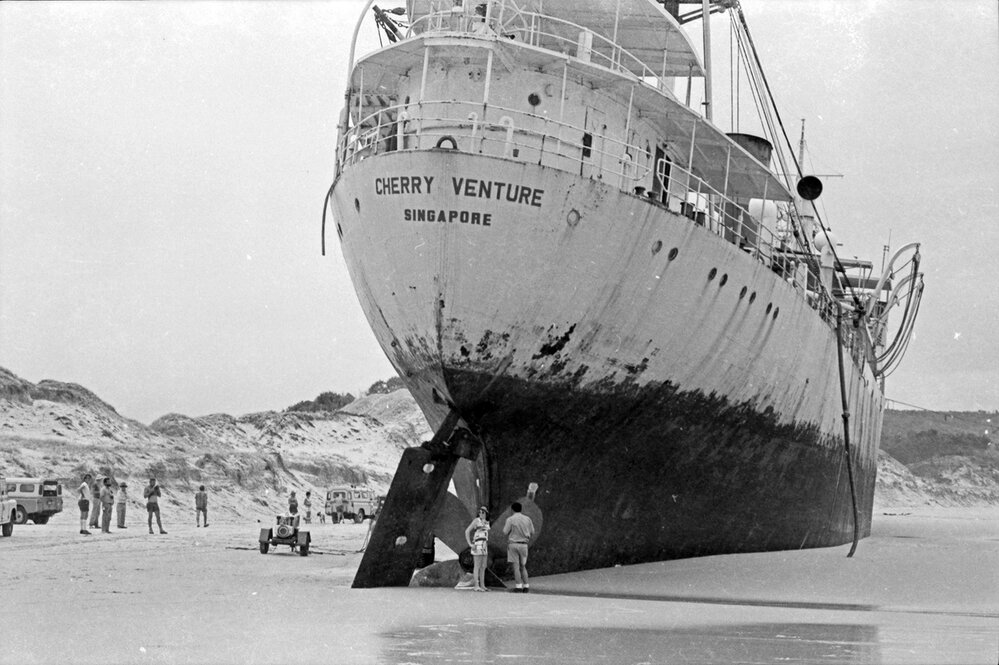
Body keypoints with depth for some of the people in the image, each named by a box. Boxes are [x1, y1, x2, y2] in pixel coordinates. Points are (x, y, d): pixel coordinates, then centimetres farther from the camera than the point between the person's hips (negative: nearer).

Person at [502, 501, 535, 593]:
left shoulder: (510, 519, -7)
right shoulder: (527, 519, 5)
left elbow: (505, 532, -8)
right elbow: (532, 533, 9)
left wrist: (504, 526, 12)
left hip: (513, 544, -4)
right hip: (523, 545, 4)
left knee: (516, 566, -3)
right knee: (522, 566, 14)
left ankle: (519, 587, -10)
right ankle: (526, 586, 6)